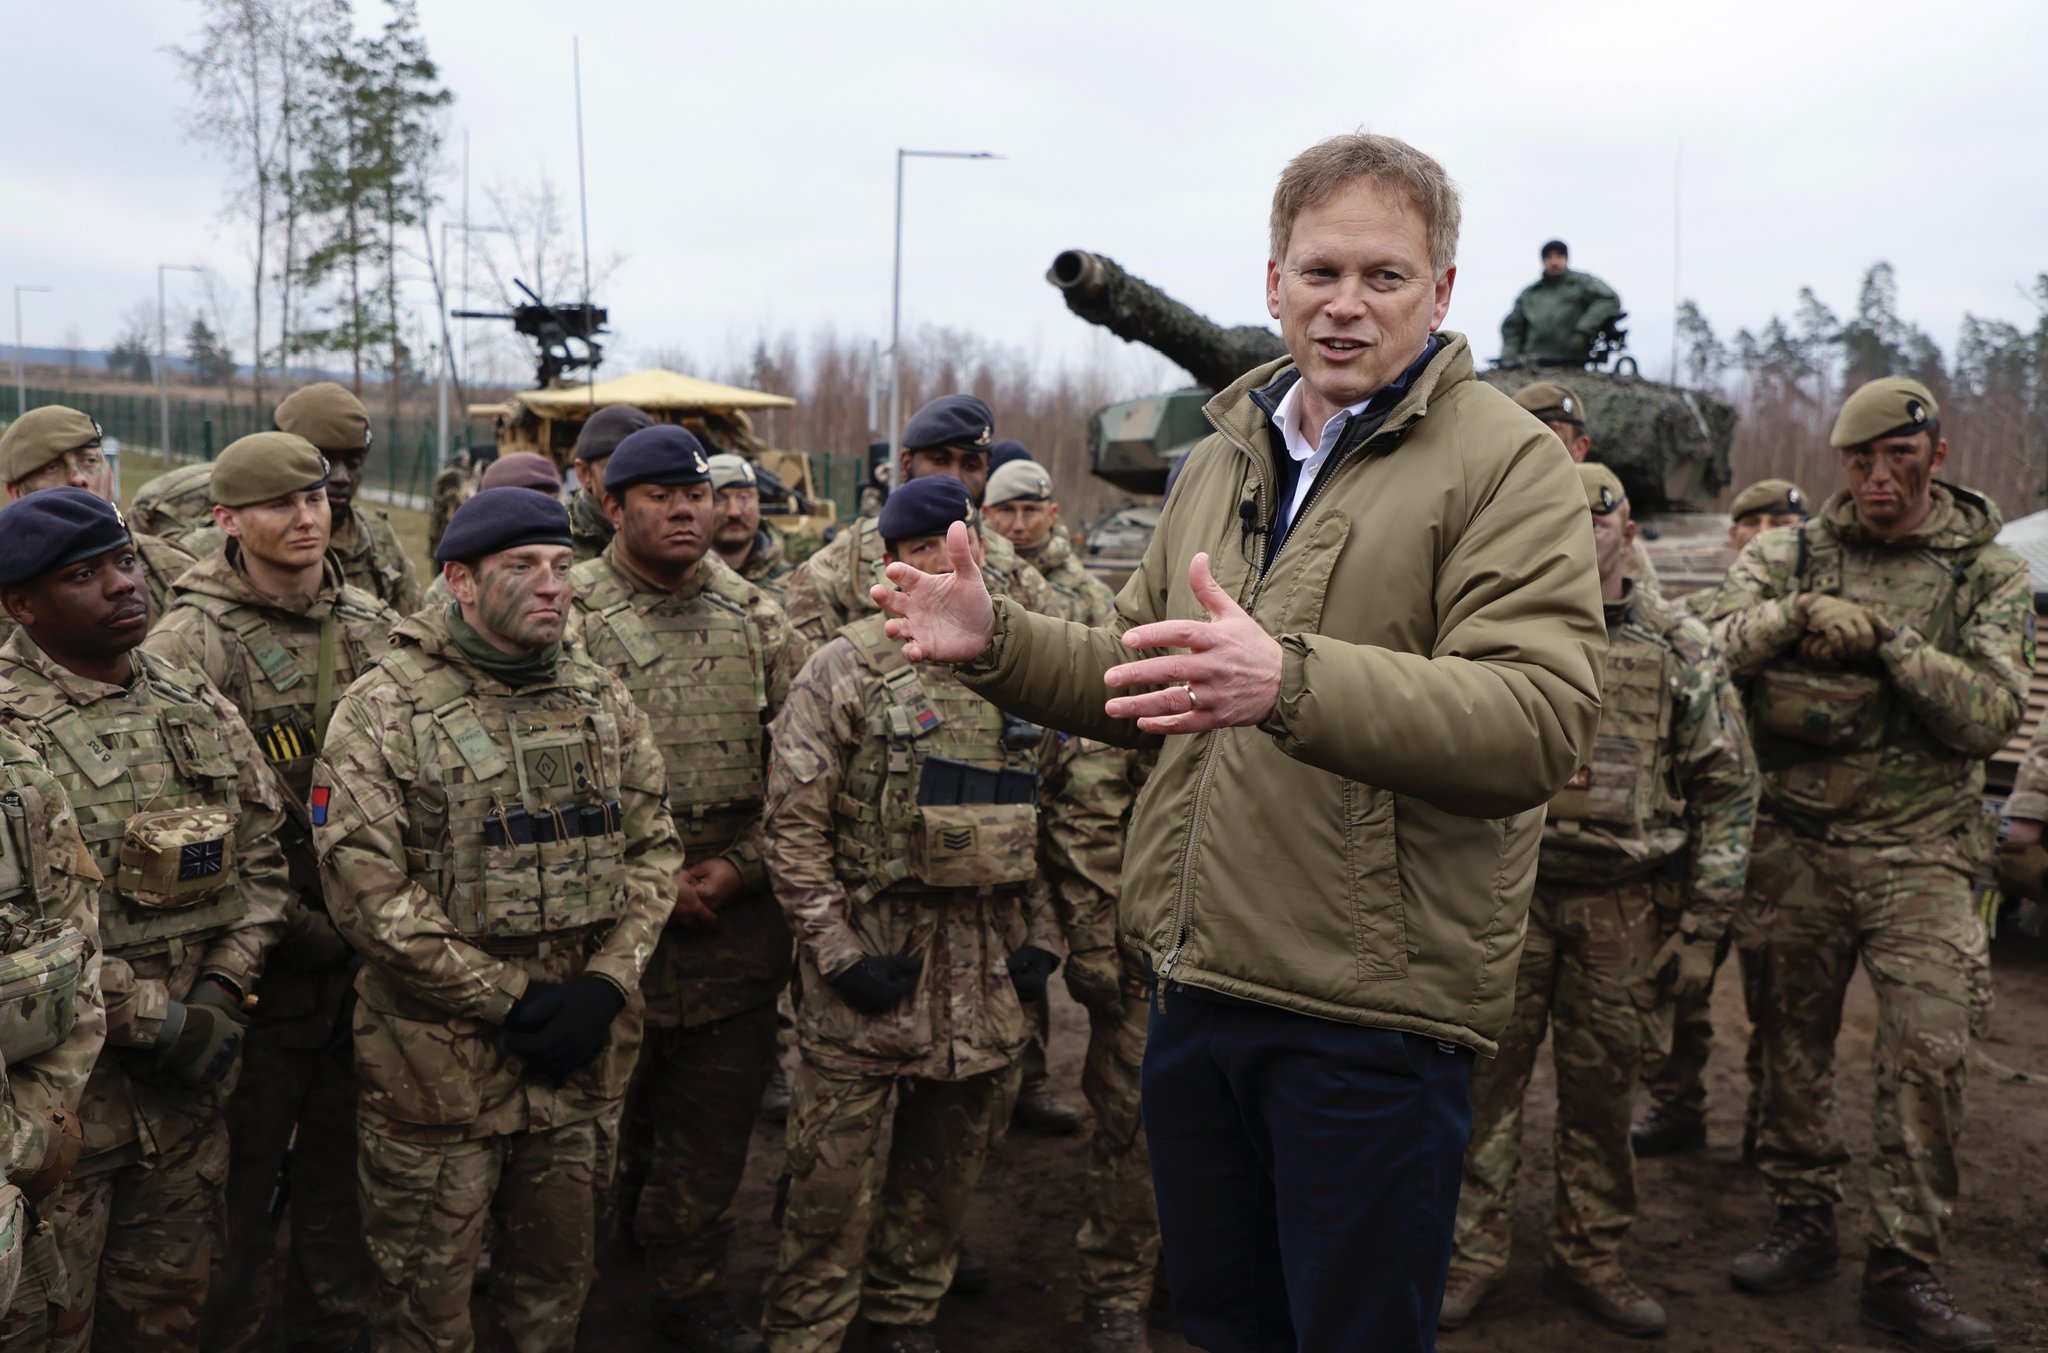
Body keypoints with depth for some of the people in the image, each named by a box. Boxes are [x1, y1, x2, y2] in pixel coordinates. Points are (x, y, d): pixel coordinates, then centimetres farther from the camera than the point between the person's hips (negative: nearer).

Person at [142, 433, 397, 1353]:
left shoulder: (376, 628, 6)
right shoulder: (190, 644, -11)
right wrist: (284, 923, -16)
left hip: (370, 947, 5)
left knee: (344, 1162, 19)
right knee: (244, 1170, 9)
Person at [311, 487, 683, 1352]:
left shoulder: (603, 701, 6)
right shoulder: (383, 711, -10)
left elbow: (653, 848, 6)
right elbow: (365, 890, -16)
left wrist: (605, 985, -8)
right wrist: (507, 1002, -16)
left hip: (579, 1054, 5)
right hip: (439, 1063, -4)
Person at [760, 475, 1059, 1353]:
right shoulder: (847, 666, -6)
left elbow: (1045, 813, 16)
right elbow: (793, 822, -9)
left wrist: (1040, 931, 8)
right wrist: (837, 951, -13)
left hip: (991, 966, 5)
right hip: (875, 954, -4)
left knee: (947, 1165, 17)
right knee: (835, 1179, 2)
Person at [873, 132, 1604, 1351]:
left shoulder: (1508, 463, -9)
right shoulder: (1220, 464, 13)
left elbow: (1543, 720, -23)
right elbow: (1136, 685, 21)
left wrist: (1288, 680, -36)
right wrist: (997, 641, 3)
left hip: (1372, 1010, -6)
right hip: (1198, 981, 7)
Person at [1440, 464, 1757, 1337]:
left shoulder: (1679, 648, 4)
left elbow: (1728, 790, 5)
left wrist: (1703, 927, 0)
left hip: (1622, 907, 1)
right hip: (1507, 894, 0)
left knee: (1602, 1083, 10)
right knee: (1489, 1072, 3)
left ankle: (1589, 1257, 26)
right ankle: (1474, 1255, 16)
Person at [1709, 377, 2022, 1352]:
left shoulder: (1989, 577, 5)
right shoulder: (1789, 555, 7)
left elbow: (1992, 716, -5)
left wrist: (1889, 639, -14)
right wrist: (1798, 614, -19)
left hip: (1918, 854, -1)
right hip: (1795, 842, 2)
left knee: (1928, 1048, -8)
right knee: (1794, 1038, 9)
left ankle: (1904, 1268, 4)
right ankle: (1803, 1223, 25)